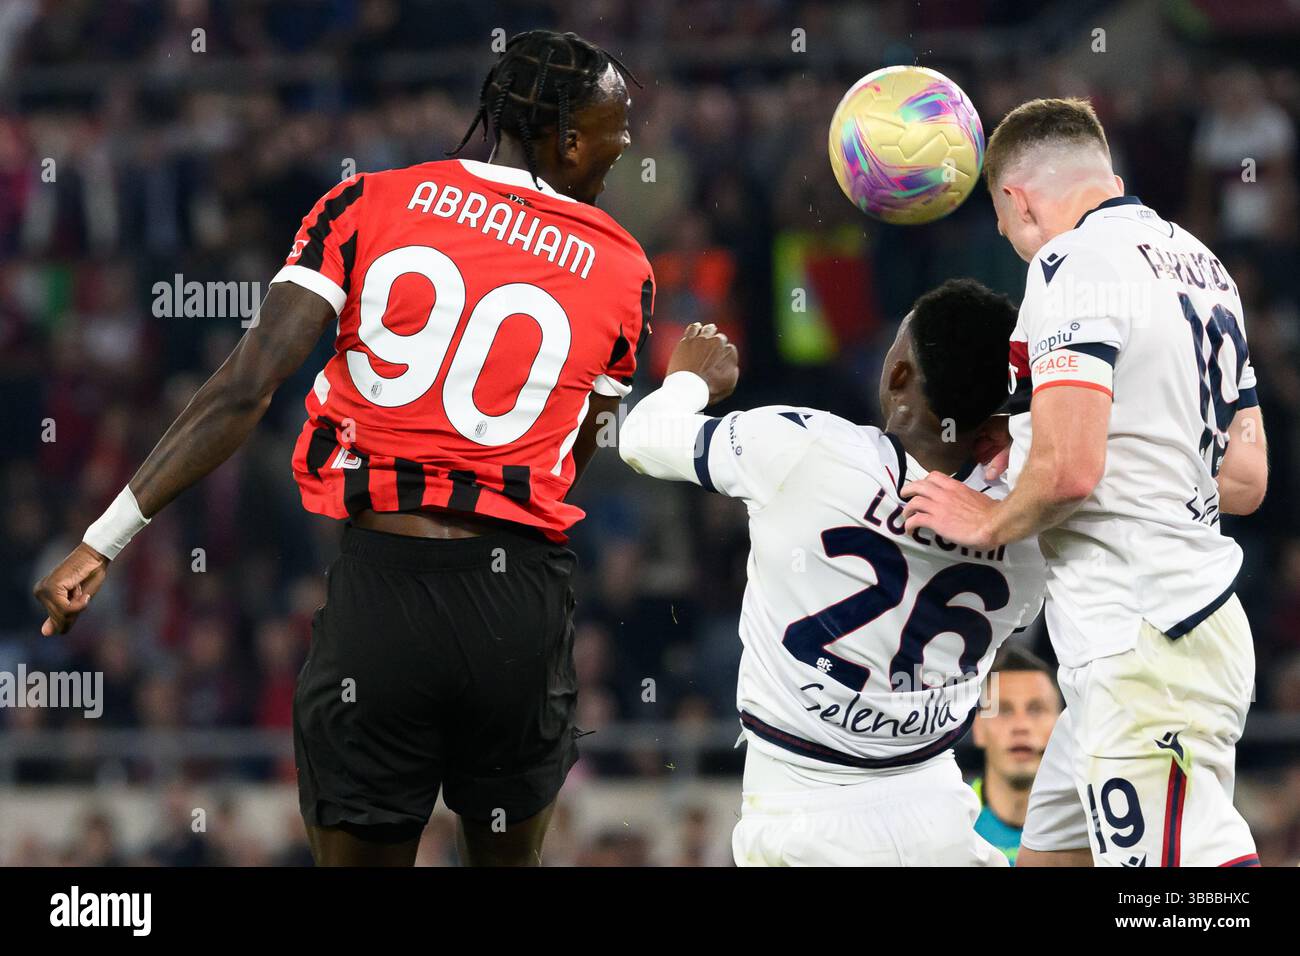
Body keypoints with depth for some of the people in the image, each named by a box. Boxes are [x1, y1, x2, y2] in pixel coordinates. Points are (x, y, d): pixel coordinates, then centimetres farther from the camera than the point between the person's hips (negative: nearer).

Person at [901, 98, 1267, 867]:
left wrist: (991, 521, -3)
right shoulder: (1200, 263, 16)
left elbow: (1068, 469, -21)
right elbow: (1245, 479, 19)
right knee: (1048, 855, 17)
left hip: (1143, 647, -10)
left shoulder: (1074, 263, -11)